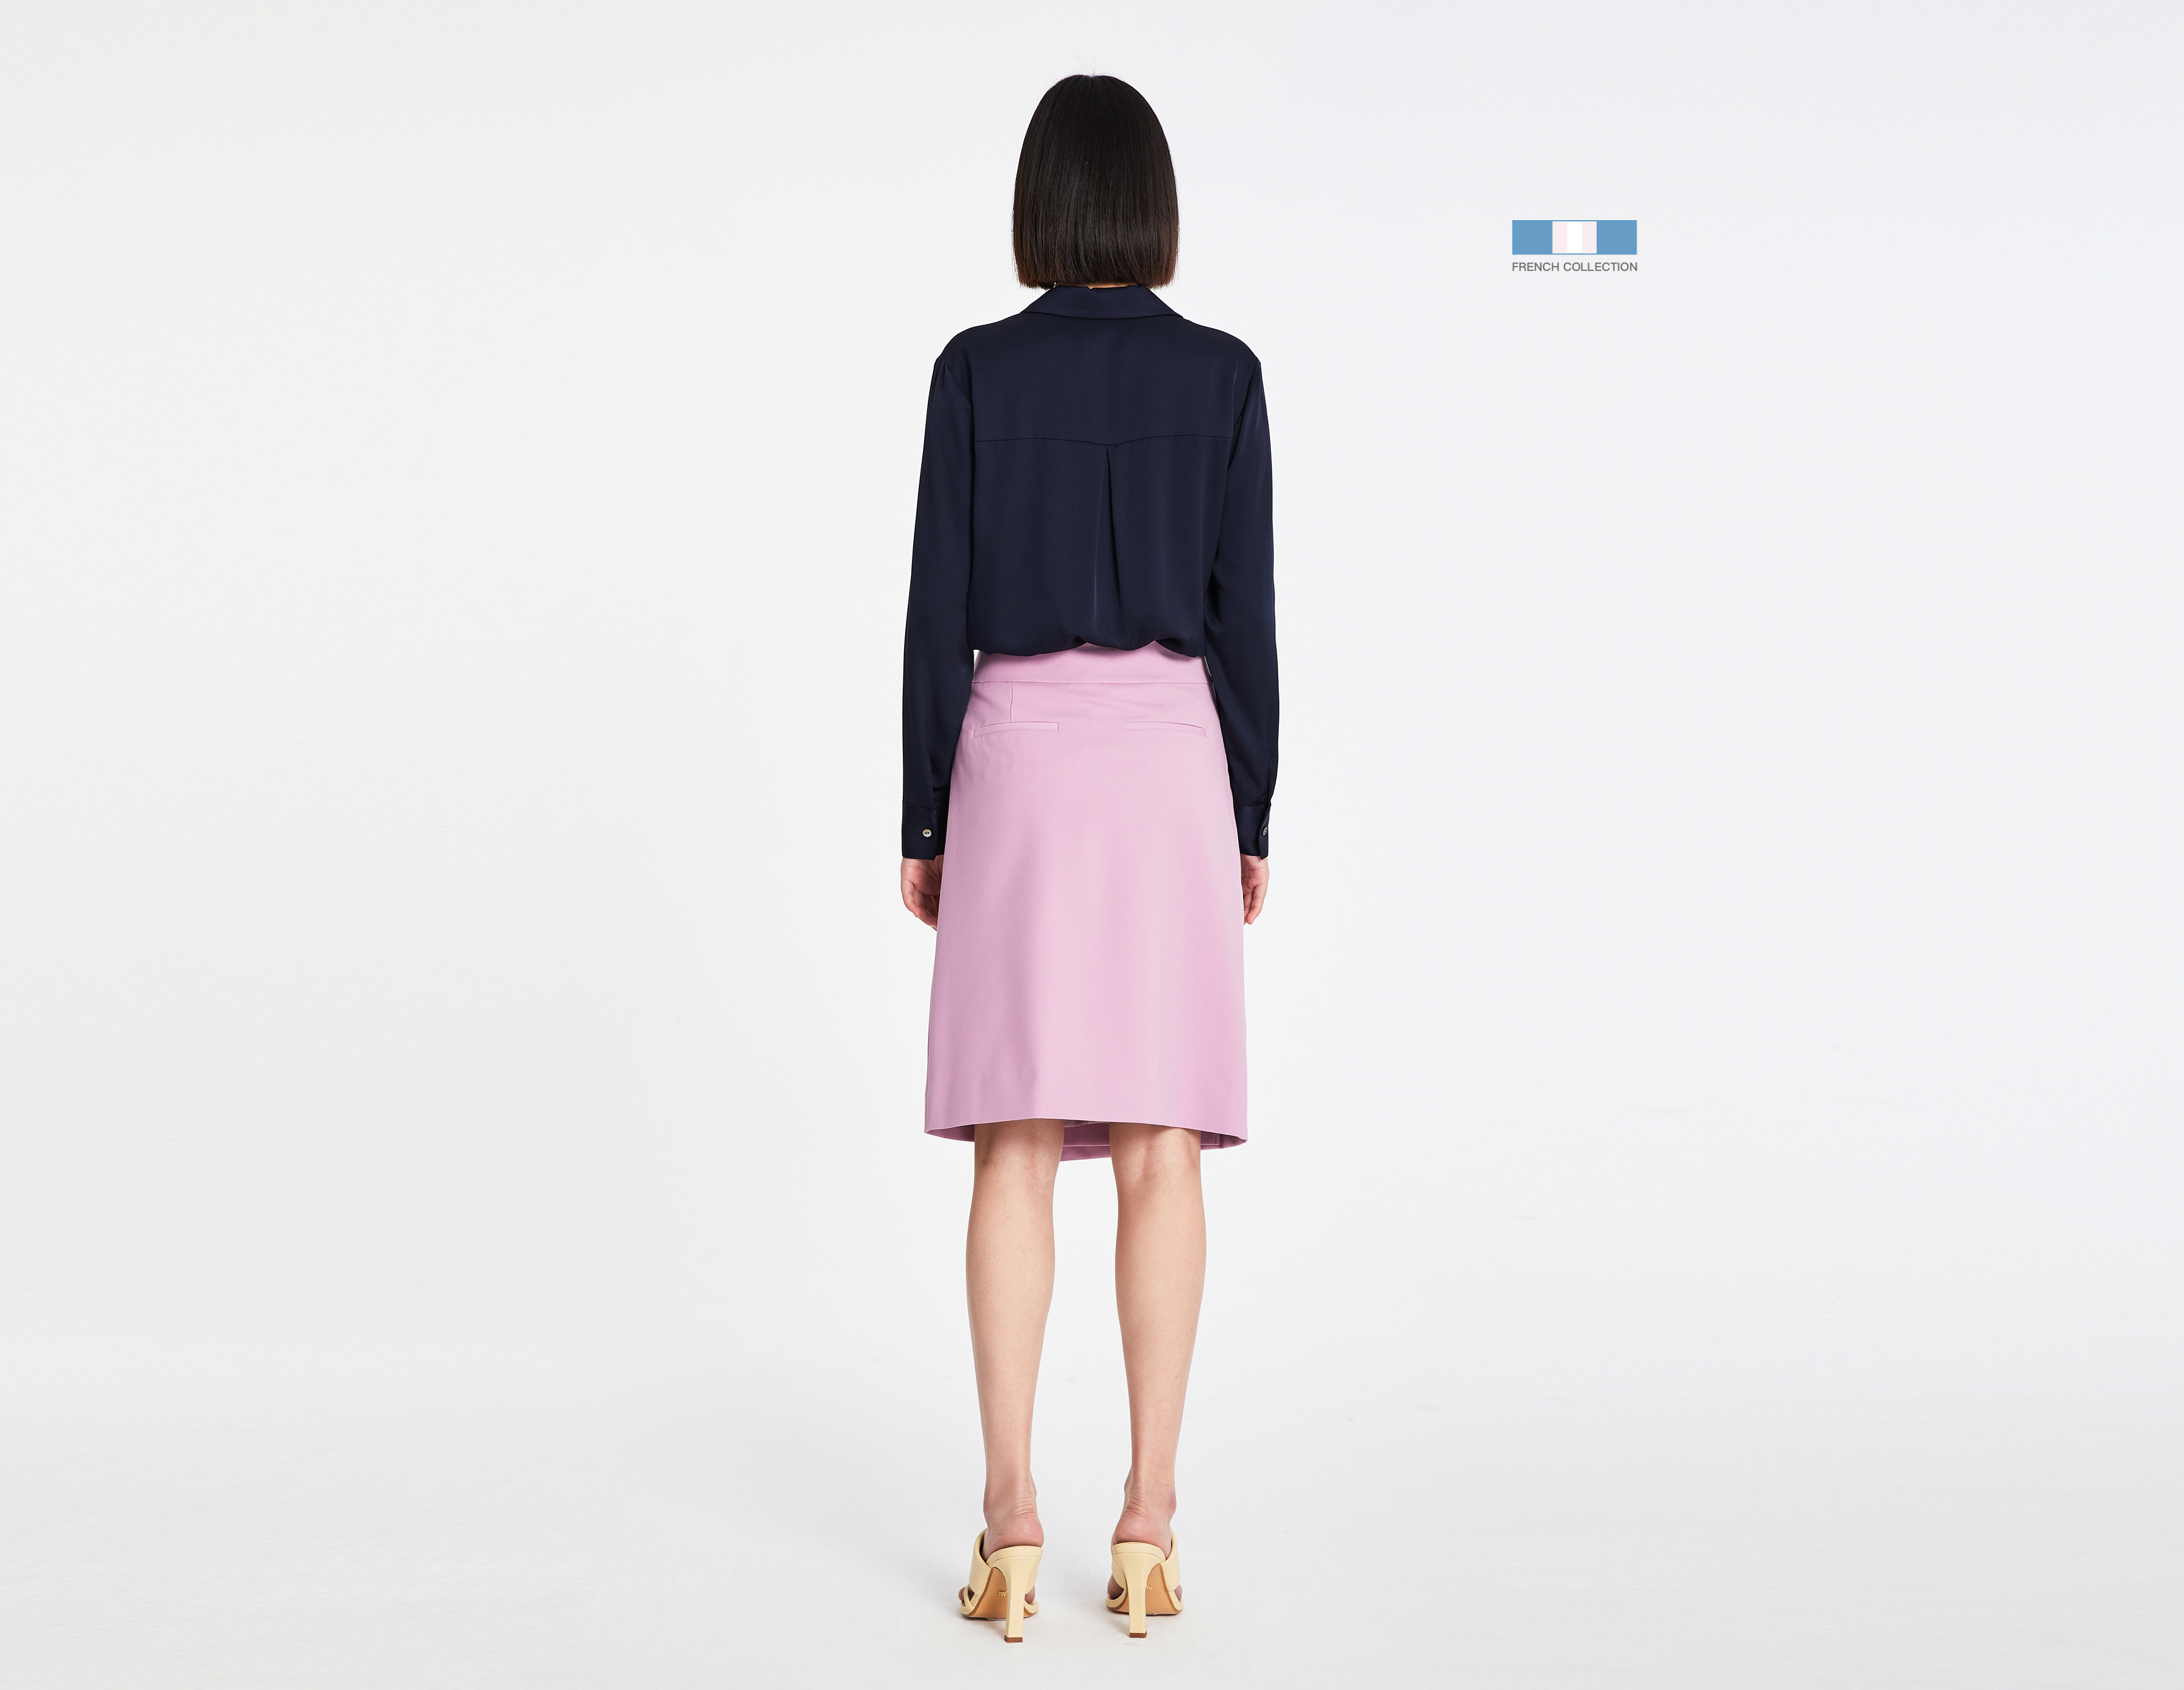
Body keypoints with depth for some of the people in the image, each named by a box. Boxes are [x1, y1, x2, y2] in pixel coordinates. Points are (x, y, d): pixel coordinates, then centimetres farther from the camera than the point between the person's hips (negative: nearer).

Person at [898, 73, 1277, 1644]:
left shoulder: (976, 368, -1)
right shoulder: (1223, 373, 1)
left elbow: (939, 612, -2)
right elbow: (1245, 616, 1)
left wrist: (923, 824, 5)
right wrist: (1251, 820, 8)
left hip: (1018, 760, 0)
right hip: (1168, 761, 1)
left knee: (1016, 1152, 1)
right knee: (1160, 1151, 2)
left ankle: (1013, 1527, -1)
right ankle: (1149, 1524, 2)